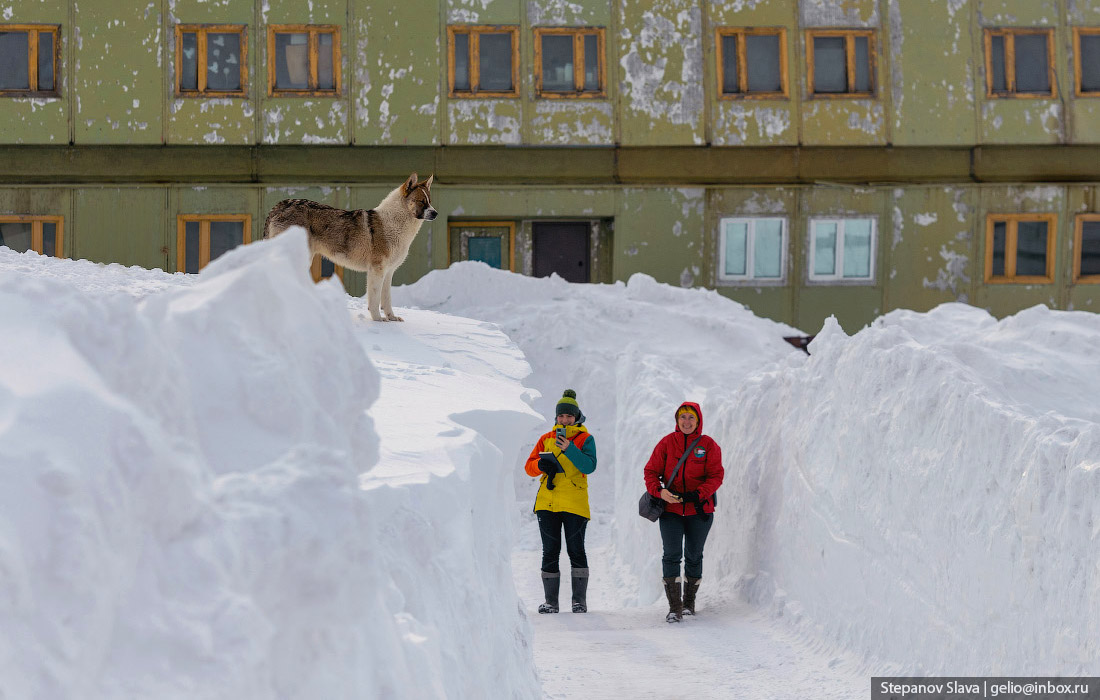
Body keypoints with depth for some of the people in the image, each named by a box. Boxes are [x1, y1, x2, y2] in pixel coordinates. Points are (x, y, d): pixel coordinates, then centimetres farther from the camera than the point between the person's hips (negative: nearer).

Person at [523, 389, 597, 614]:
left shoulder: (585, 439, 3)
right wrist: (541, 464, -12)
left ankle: (579, 600, 5)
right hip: (547, 502, 3)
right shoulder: (546, 439, 13)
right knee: (550, 552, 4)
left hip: (575, 503, -3)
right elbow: (529, 467, 10)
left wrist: (569, 449, -21)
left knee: (576, 551, -1)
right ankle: (551, 601, 7)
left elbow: (589, 466, -11)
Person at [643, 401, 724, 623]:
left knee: (693, 556, 12)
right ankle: (674, 607, -12)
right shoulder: (666, 443, 1)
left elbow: (716, 476, -5)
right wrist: (659, 491, -19)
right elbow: (651, 471, 1)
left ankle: (689, 601, 30)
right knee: (671, 555, -11)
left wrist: (697, 494, -20)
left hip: (699, 510, 1)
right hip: (670, 509, 0)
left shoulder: (708, 445, -1)